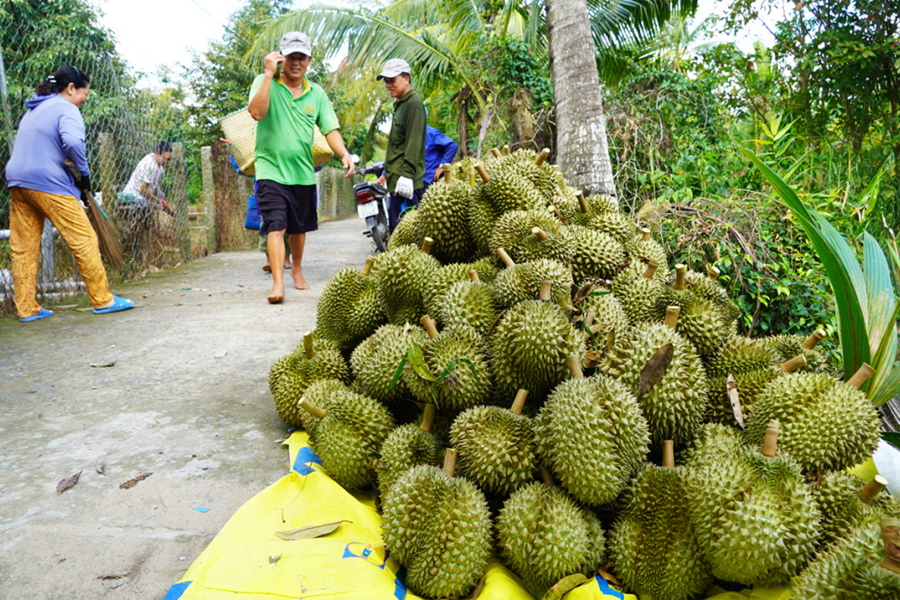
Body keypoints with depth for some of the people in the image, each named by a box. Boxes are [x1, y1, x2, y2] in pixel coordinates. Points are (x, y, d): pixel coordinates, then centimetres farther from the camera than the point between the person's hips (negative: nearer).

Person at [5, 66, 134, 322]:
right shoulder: (65, 108, -4)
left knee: (23, 247, 8)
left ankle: (26, 308, 11)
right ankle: (102, 300, 2)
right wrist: (84, 172, -9)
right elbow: (73, 142, -23)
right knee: (84, 240, -2)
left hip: (17, 182, 9)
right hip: (48, 183, -9)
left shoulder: (33, 109, 23)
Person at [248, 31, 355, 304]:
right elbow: (256, 112, -19)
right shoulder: (265, 82, -1)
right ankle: (278, 282, -15)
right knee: (276, 226, -14)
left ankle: (297, 270, 36)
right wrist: (269, 74, -19)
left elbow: (330, 128, 5)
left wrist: (344, 154, -13)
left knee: (299, 228, 15)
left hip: (303, 173, 4)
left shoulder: (316, 93, 10)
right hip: (271, 170, -4)